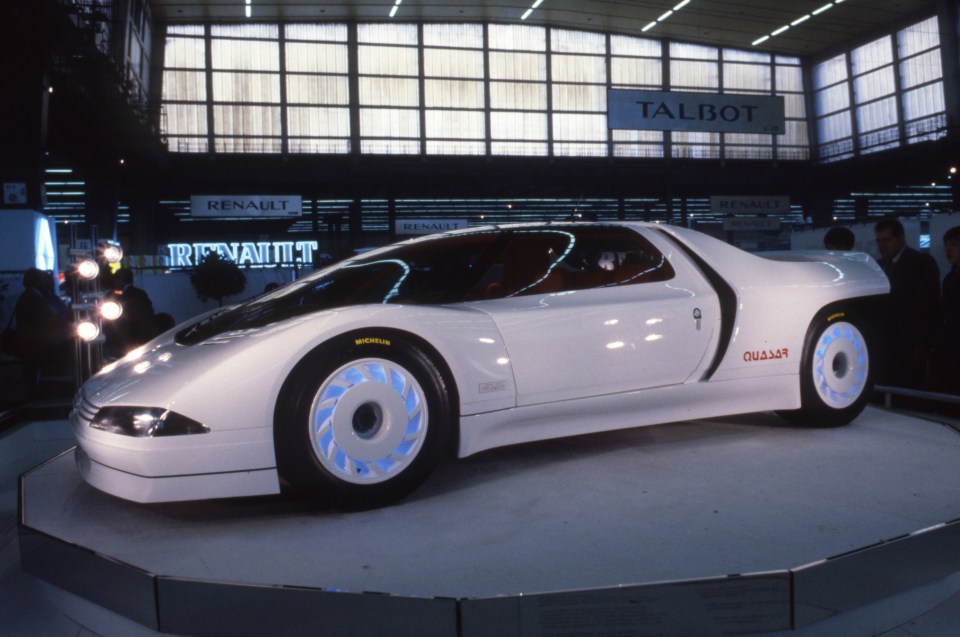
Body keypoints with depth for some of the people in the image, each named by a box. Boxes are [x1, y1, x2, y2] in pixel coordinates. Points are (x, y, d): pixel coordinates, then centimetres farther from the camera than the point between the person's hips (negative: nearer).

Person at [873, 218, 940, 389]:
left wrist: (920, 345, -13)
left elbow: (929, 306, -8)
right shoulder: (879, 266, 15)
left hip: (910, 348, -5)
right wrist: (874, 341, 5)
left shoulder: (922, 263, -3)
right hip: (884, 346, 5)